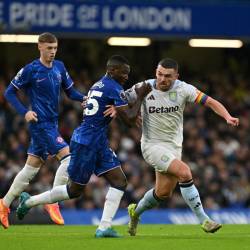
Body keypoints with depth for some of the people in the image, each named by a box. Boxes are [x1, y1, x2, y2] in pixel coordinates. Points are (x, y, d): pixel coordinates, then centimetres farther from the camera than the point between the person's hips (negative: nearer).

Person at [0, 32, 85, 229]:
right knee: (68, 156, -18)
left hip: (52, 124, 7)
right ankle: (52, 202, -12)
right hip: (40, 123, -7)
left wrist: (85, 98, -6)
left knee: (32, 167, 12)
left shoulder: (59, 67, 8)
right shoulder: (30, 70, -8)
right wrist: (24, 112, -15)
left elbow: (71, 92, 14)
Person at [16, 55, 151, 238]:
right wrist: (140, 97, -6)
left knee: (120, 182, 0)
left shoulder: (98, 85, 14)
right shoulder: (114, 88, -15)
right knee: (75, 190, 3)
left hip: (99, 143, 10)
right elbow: (130, 119, -18)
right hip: (86, 144, -10)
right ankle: (29, 201, 18)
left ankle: (104, 228, -5)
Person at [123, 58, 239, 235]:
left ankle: (136, 212, 40)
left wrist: (227, 117, -24)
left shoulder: (183, 89, -8)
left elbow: (210, 102, -8)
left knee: (163, 193, 9)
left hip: (174, 146, 4)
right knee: (184, 172, -26)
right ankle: (203, 220, -19)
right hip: (152, 145, -4)